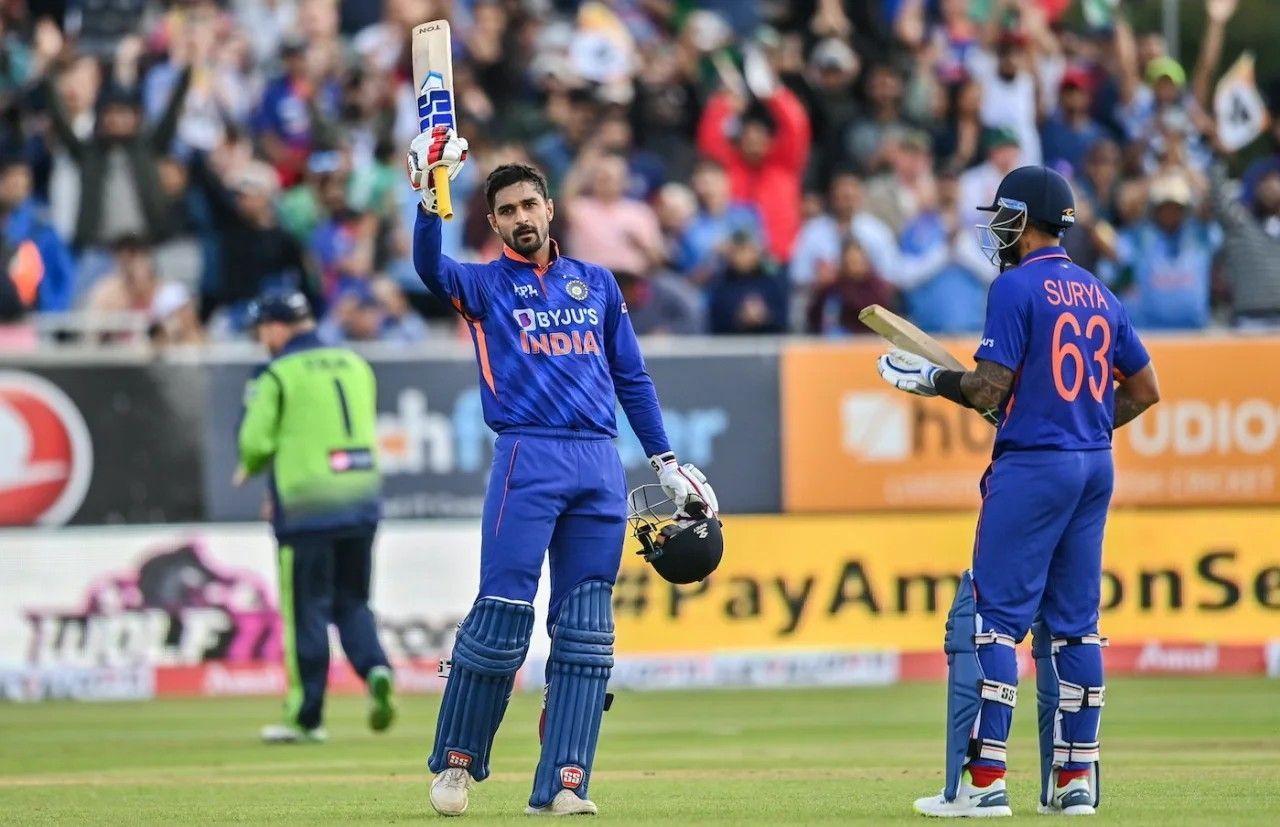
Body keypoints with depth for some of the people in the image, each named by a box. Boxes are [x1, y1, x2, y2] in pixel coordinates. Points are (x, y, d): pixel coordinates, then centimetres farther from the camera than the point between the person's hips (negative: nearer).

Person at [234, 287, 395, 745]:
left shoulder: (278, 375, -6)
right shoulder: (355, 365, 12)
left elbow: (256, 440, -11)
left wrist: (248, 469, 14)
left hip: (308, 509, -5)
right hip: (362, 500, 5)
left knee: (306, 610, 2)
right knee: (352, 603, 15)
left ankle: (305, 715, 5)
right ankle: (376, 669, -12)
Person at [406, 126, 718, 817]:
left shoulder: (597, 284, 20)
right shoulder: (484, 285, 10)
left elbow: (632, 379, 22)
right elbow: (430, 268, -12)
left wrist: (667, 464, 15)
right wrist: (431, 197, -29)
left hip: (600, 466, 4)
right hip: (527, 458, -4)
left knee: (585, 631, -1)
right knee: (501, 617, -11)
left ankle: (561, 785, -3)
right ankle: (456, 761, 4)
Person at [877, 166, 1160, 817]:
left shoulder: (1016, 287, -9)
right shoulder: (1099, 294, 14)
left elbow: (990, 389, -14)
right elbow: (1145, 388, 16)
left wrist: (927, 378, 0)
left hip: (1031, 466, -8)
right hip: (1094, 467, 8)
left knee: (992, 616, -6)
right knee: (1072, 623, 11)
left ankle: (983, 782, -11)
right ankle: (1074, 781, 10)